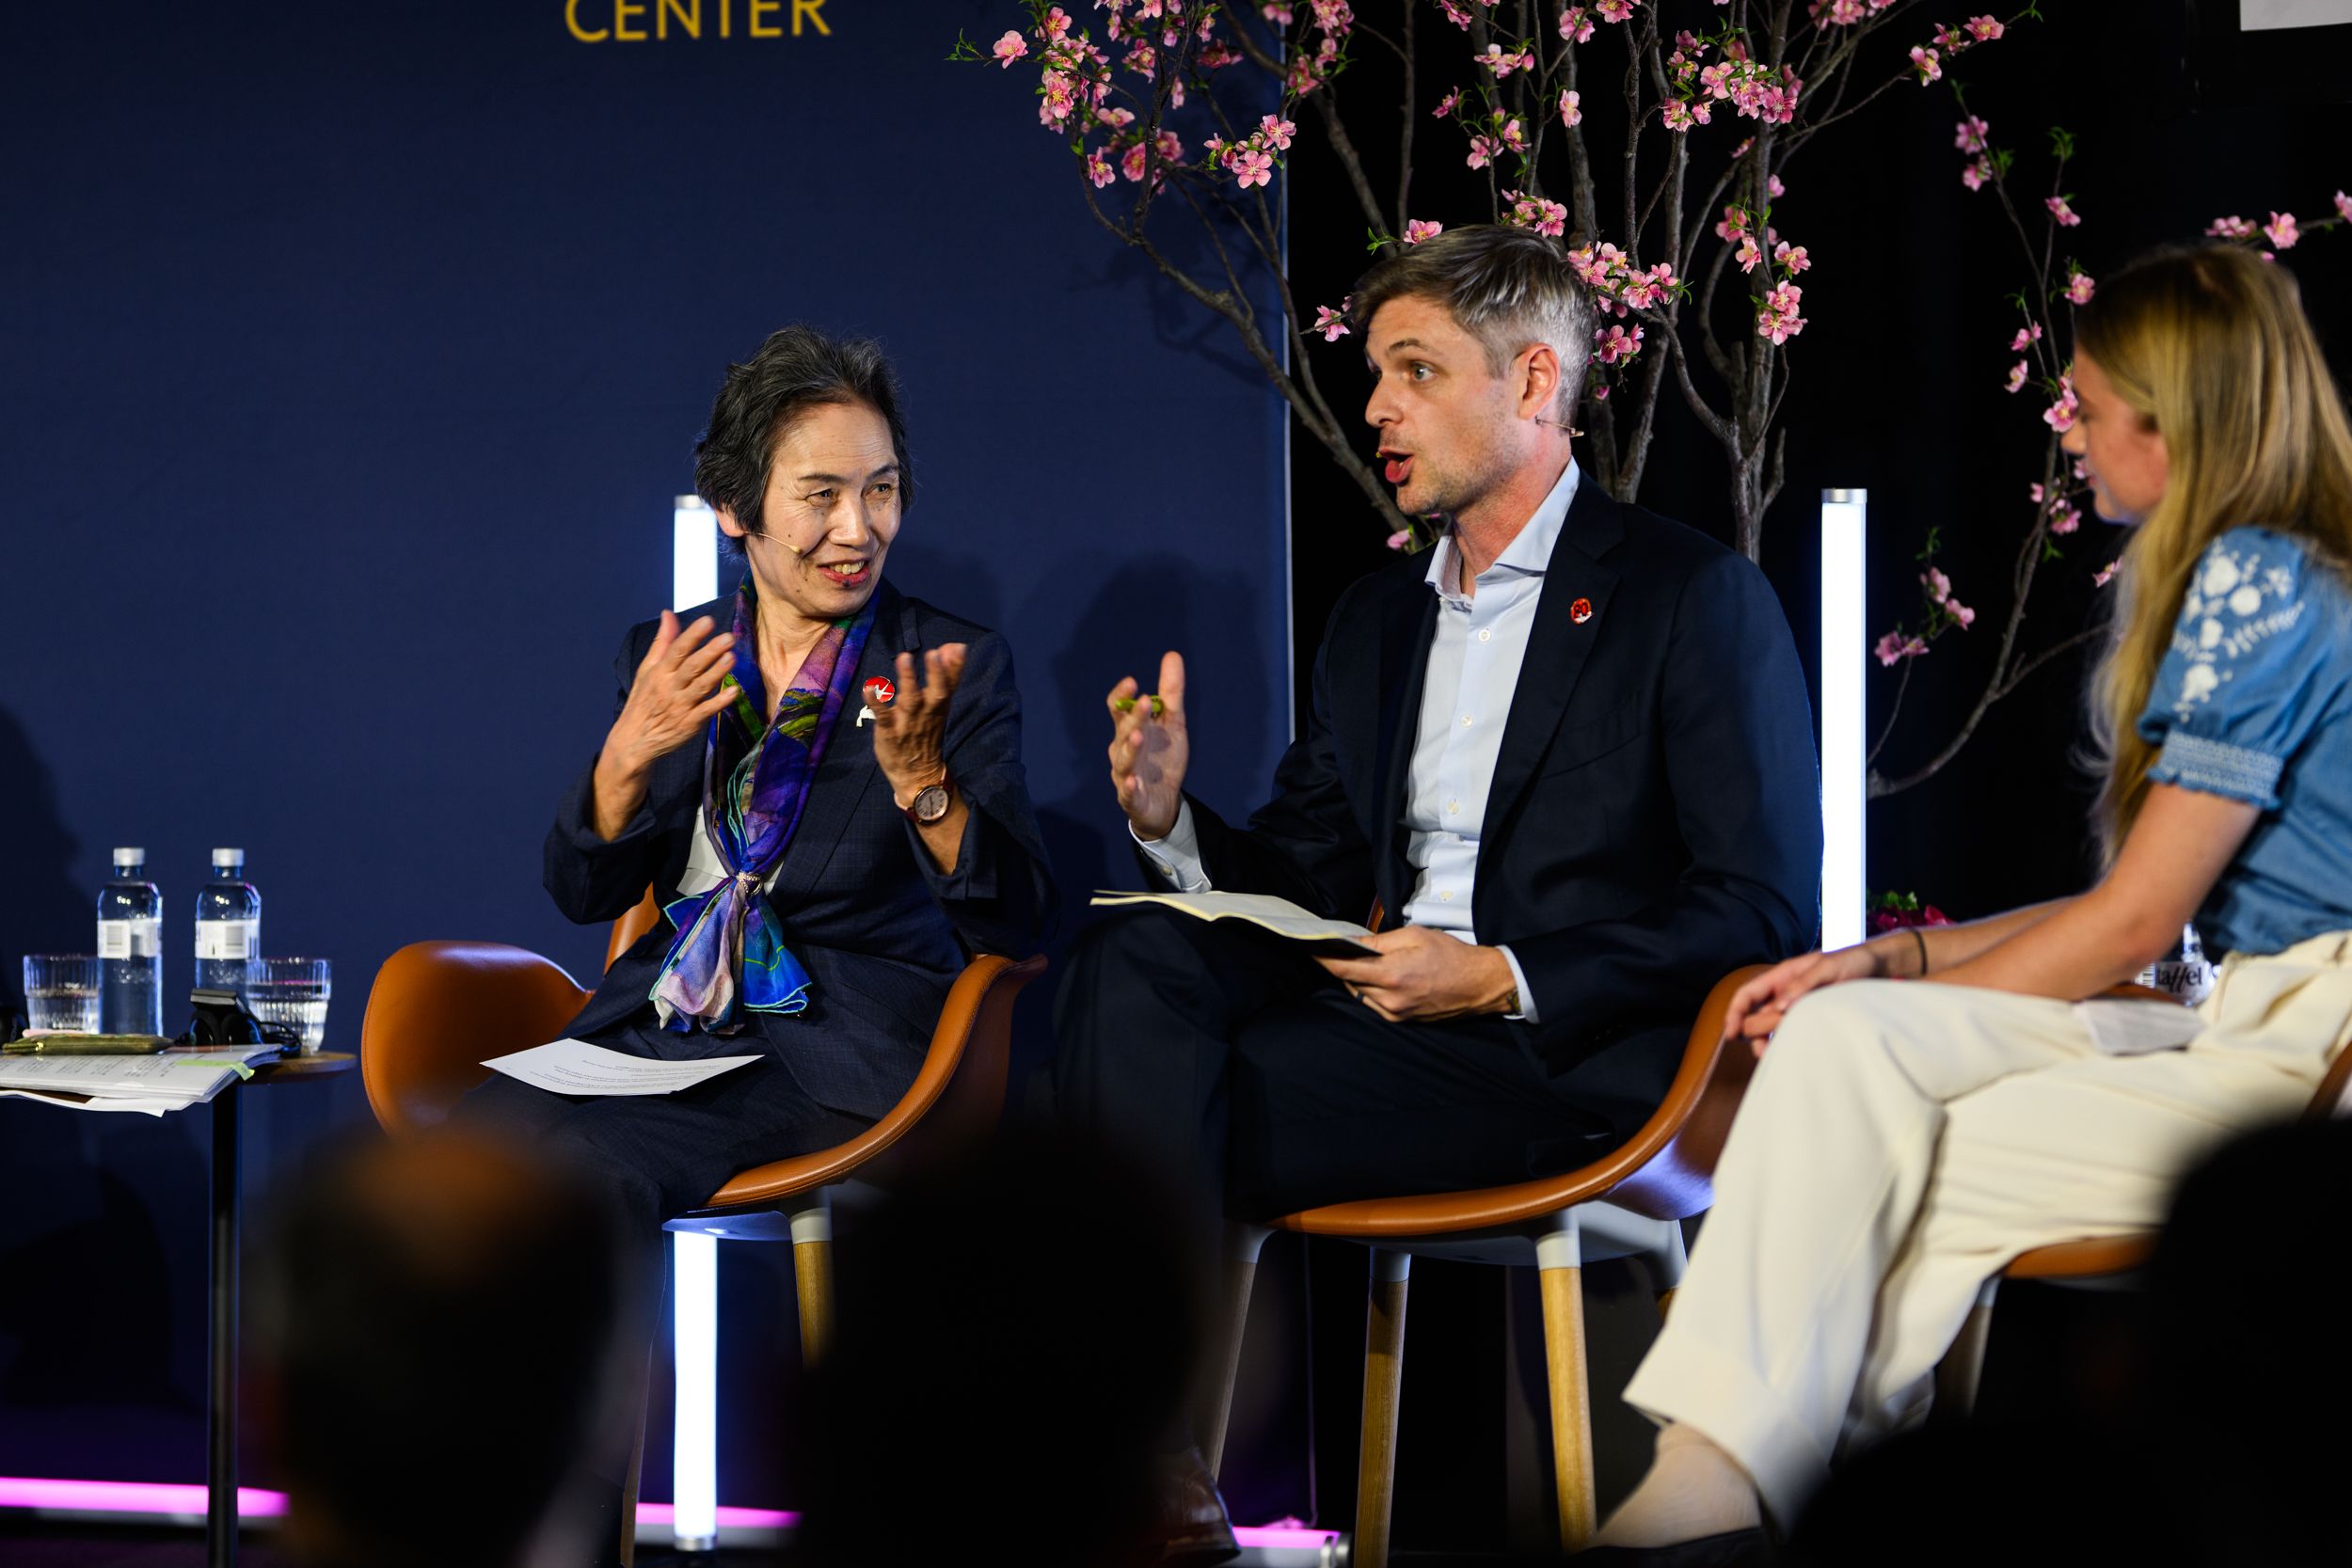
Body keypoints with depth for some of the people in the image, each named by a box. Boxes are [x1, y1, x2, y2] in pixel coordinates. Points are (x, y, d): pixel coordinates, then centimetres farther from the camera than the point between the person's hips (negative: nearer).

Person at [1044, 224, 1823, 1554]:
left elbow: (1768, 911, -8)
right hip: (1392, 1016, 6)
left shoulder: (1698, 597, 0)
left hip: (1570, 1056, -6)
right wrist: (1175, 823, -3)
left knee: (1188, 1103, -27)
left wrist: (1502, 983, -16)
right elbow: (1304, 878, 20)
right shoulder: (1379, 617, 23)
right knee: (1136, 962, -24)